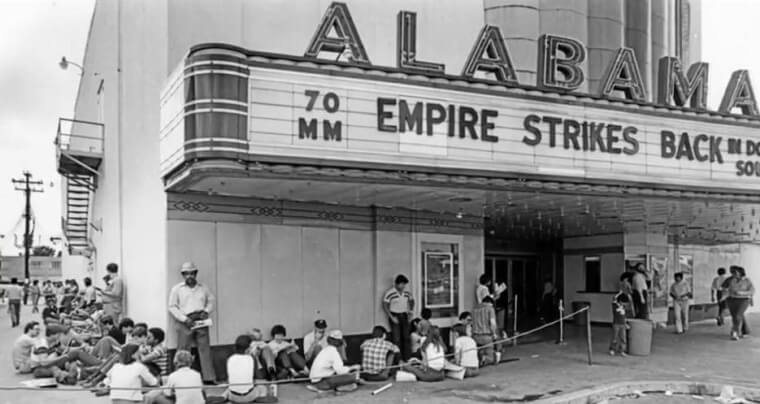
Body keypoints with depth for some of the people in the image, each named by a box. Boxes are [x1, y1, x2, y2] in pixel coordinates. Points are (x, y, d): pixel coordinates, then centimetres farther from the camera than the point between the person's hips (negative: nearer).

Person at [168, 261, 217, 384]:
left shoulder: (203, 288, 10)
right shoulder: (177, 289, 2)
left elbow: (211, 300, 20)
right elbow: (172, 307, -1)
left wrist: (206, 311, 0)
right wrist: (185, 319, -11)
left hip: (201, 322, 3)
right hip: (185, 323, -3)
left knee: (205, 349, 2)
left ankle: (209, 378, 6)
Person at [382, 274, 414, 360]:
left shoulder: (406, 292, 4)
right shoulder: (389, 293, -14)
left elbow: (411, 300, 22)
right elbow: (385, 306, -10)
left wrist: (411, 309, 5)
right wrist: (391, 317, -15)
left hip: (404, 315, 5)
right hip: (394, 316, -5)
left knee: (407, 337, 5)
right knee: (396, 339, -6)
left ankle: (407, 358, 12)